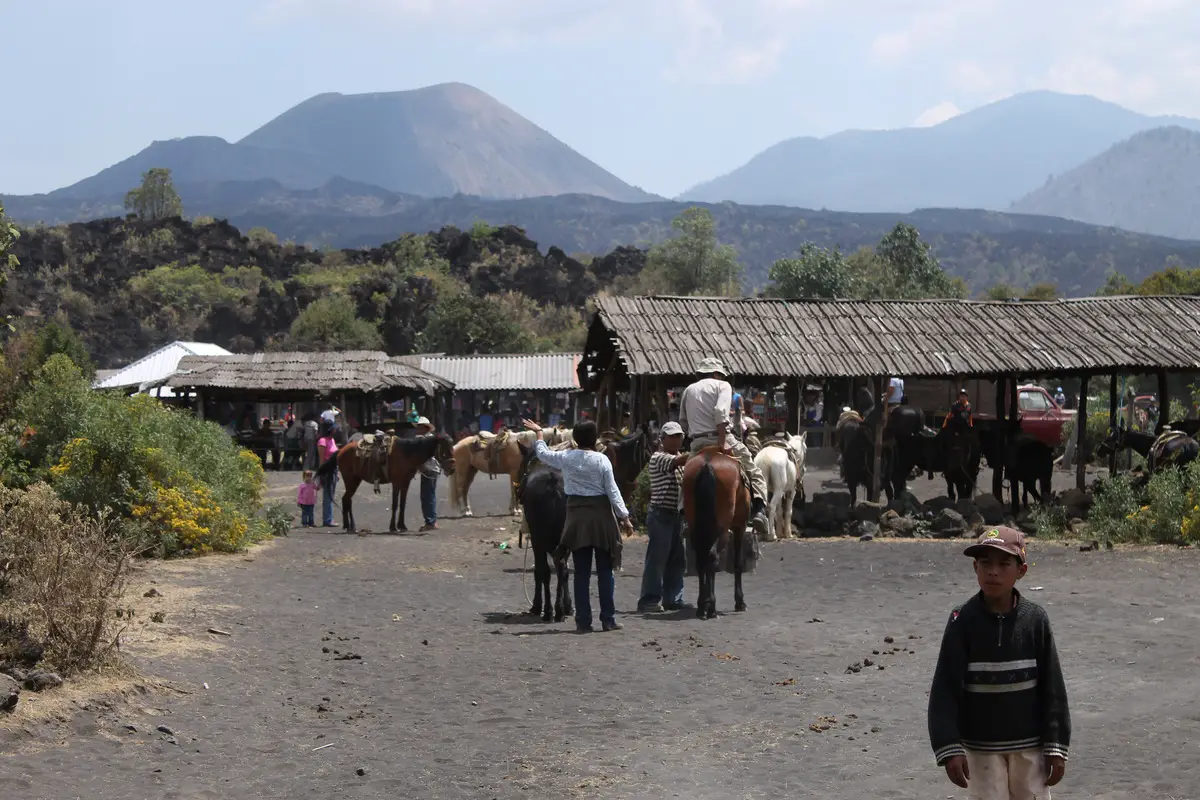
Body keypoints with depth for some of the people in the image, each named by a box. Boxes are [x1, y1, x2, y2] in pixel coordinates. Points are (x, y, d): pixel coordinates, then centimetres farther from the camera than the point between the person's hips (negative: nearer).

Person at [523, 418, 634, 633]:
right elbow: (613, 491, -8)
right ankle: (608, 619, 8)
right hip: (601, 513, -2)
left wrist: (539, 433, 34)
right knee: (605, 571, 7)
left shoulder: (566, 458, -2)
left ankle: (583, 622, 4)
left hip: (577, 515, 2)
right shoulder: (602, 460, -8)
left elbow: (542, 454, 17)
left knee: (581, 572, 6)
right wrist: (625, 517, -2)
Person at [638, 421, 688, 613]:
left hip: (676, 515, 9)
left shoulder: (679, 459, 18)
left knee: (677, 560, 10)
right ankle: (650, 600, -5)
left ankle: (673, 600, 16)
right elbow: (678, 461, -26)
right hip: (661, 514, -9)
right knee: (657, 557, -8)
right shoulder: (659, 457, -9)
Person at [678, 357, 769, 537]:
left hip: (697, 444, 5)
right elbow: (721, 412, -17)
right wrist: (722, 442, -20)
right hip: (721, 439, -5)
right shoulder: (722, 386, 2)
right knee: (755, 475, 5)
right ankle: (759, 511, -17)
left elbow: (682, 423, 19)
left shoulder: (689, 391, 19)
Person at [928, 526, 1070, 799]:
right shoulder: (963, 621, -9)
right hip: (981, 746, -1)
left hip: (1029, 745, 1)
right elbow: (945, 689, -9)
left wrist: (1056, 746, -2)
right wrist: (949, 748, -14)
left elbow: (1052, 687, -1)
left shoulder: (1035, 619, -6)